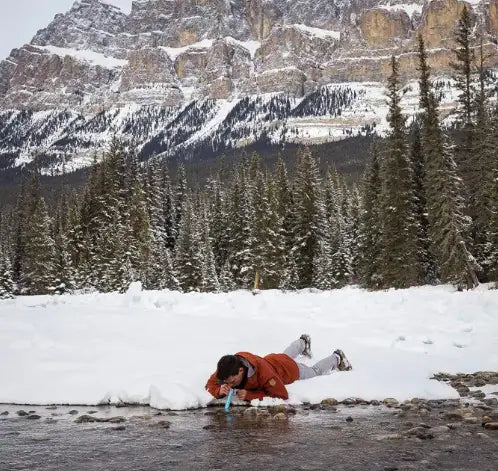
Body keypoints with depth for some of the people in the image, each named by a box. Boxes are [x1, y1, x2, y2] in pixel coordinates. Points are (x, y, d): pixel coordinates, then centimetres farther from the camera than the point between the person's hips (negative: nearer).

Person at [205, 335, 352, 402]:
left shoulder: (263, 372, -51)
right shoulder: (227, 370, -37)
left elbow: (282, 395, -46)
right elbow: (210, 384, -25)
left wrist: (249, 395, -52)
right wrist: (220, 390, -49)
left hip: (289, 368, -5)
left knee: (315, 371, 27)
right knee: (286, 354, 40)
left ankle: (336, 358, 53)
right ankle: (303, 342, 70)